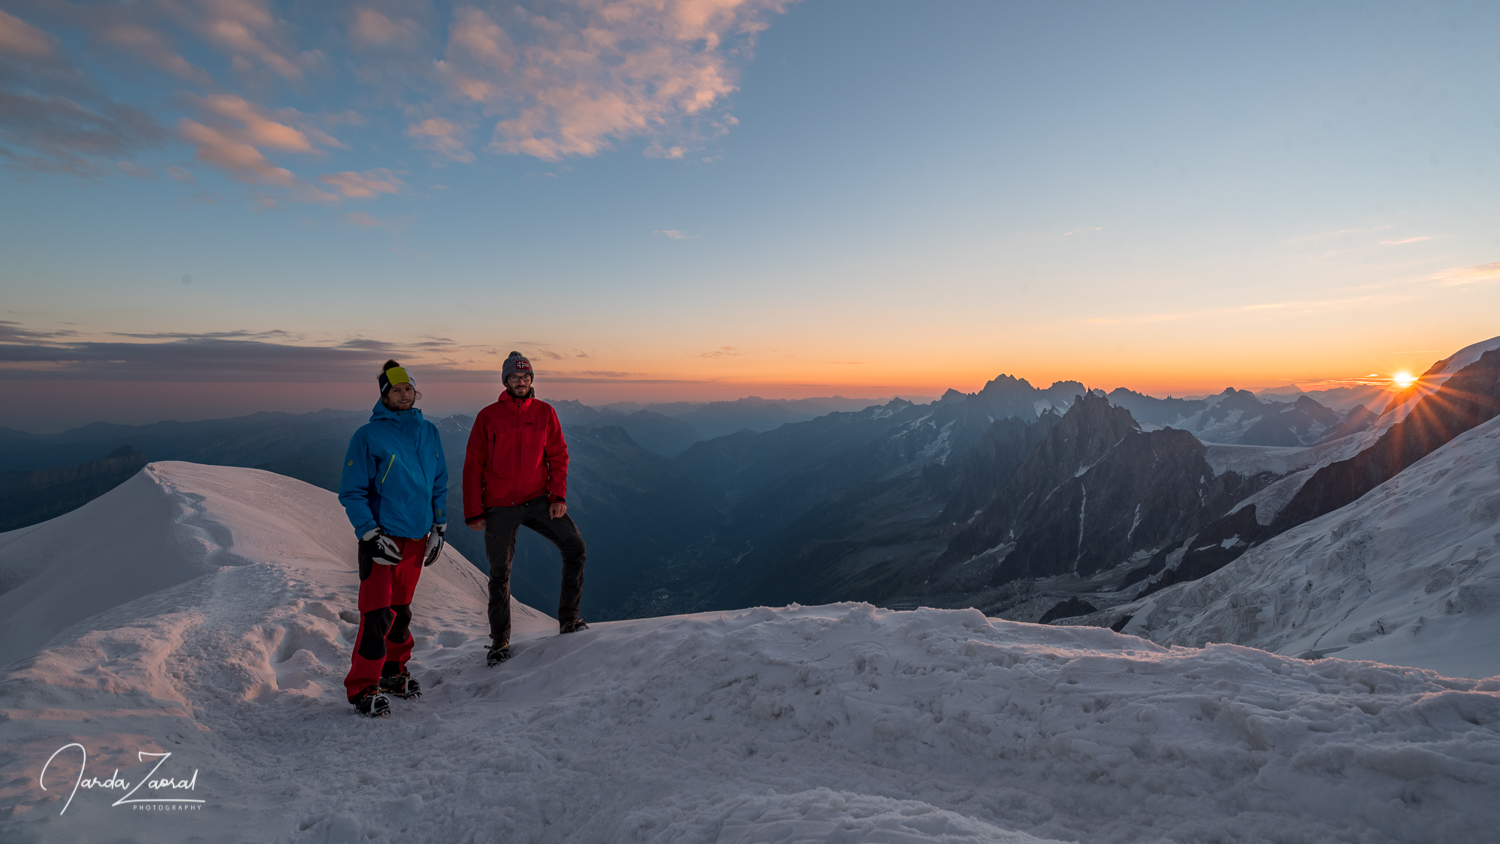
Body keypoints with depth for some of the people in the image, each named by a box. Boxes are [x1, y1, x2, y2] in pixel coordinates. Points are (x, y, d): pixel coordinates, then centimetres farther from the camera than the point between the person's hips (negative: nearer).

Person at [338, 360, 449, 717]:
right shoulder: (368, 436, -8)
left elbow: (439, 483, 14)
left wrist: (438, 528, 11)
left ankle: (393, 669, 33)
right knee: (378, 614, -5)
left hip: (417, 537, 5)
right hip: (382, 537, -5)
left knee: (401, 610, 16)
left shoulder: (428, 432, 7)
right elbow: (352, 492, -7)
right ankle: (362, 687, 10)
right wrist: (371, 536, -14)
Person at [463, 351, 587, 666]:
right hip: (499, 507, -1)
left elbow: (557, 456, 4)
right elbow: (473, 467, 0)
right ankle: (499, 642, 23)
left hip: (538, 500, 2)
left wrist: (558, 496, -7)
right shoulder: (488, 416, -2)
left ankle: (568, 620, 5)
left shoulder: (545, 412, 3)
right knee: (500, 573, 7)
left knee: (575, 547, -10)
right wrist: (473, 512, -3)